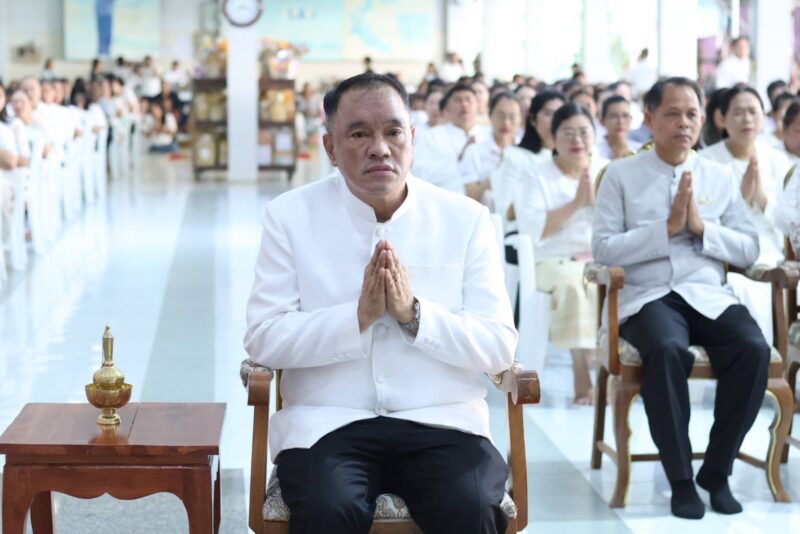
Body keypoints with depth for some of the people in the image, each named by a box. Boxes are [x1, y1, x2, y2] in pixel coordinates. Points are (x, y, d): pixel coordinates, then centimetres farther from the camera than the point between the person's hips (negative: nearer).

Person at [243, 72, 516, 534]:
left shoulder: (466, 219, 6)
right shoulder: (291, 215, 4)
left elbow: (500, 346, 0)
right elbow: (263, 339, -4)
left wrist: (414, 314, -14)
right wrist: (359, 316, -15)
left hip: (442, 422, 1)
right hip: (328, 422, -1)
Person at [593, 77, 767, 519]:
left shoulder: (721, 177, 15)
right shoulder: (621, 175, 6)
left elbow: (749, 251, 9)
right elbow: (603, 249, -4)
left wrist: (702, 227, -7)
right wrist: (668, 227, -11)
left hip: (710, 295, 3)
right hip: (648, 296, -3)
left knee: (754, 349, -28)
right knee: (667, 350, -36)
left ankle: (716, 470, -10)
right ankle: (680, 478, -20)